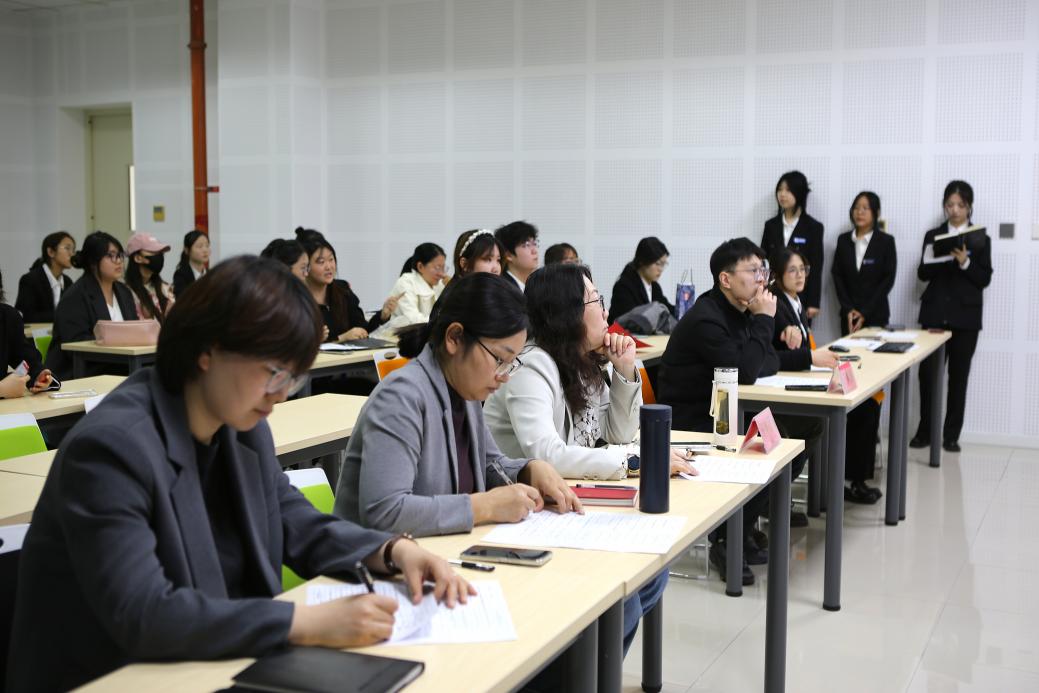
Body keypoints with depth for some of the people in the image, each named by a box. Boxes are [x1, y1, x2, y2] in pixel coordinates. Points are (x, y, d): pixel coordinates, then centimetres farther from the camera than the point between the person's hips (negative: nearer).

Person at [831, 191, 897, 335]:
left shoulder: (886, 241, -2)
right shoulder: (843, 240, 6)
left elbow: (888, 279, -5)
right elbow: (837, 275, 5)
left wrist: (865, 313, -11)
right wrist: (848, 309, -6)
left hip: (875, 314, -2)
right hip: (848, 314, 2)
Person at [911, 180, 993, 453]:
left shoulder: (981, 239, 3)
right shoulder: (932, 236, 8)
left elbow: (985, 279, -2)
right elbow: (923, 274, 4)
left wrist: (965, 262, -17)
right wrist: (936, 258, -14)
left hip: (965, 316, -1)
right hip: (935, 313, 1)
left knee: (958, 376, 4)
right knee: (928, 372, -4)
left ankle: (951, 435, 10)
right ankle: (925, 431, 6)